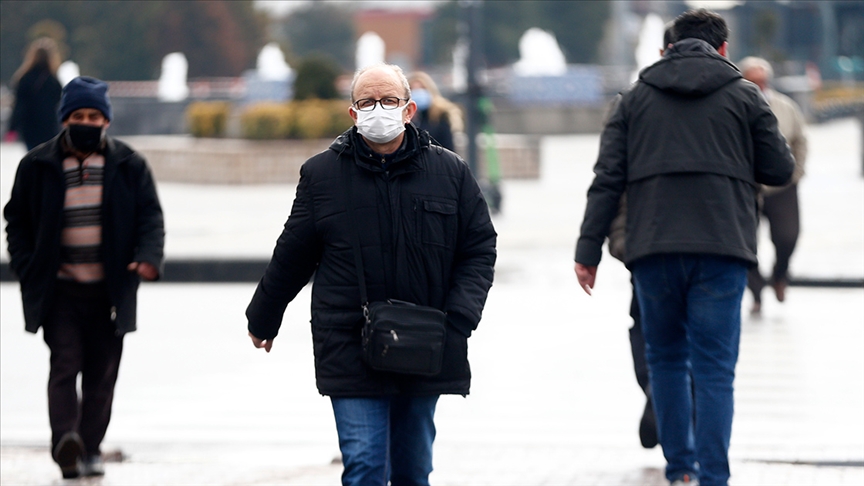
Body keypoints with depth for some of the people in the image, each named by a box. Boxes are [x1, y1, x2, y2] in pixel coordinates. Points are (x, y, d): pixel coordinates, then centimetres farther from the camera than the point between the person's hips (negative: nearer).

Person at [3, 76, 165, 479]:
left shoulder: (128, 166, 5)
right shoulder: (38, 166, 4)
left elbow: (150, 216, 6)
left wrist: (148, 256, -13)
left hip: (109, 290, 2)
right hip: (59, 289, -2)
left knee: (102, 372, 6)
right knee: (65, 363, -15)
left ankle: (90, 448, 18)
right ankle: (65, 440, -26)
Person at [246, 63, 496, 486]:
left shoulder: (449, 173, 4)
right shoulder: (322, 174, 1)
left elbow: (480, 249, 7)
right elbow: (291, 257, 12)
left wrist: (458, 320, -6)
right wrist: (263, 320, 21)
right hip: (351, 352, -2)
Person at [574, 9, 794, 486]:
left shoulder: (637, 95, 11)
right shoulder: (743, 94, 6)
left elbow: (608, 177, 5)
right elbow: (780, 169, 9)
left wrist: (588, 248, 5)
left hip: (653, 249, 2)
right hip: (721, 249, -2)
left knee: (665, 358, 16)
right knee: (714, 367, -1)